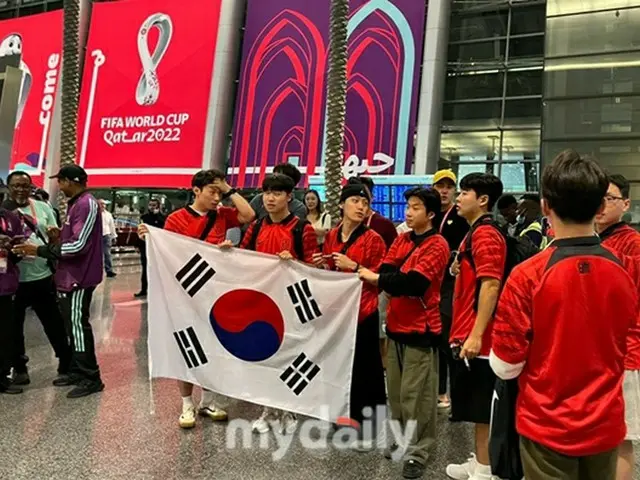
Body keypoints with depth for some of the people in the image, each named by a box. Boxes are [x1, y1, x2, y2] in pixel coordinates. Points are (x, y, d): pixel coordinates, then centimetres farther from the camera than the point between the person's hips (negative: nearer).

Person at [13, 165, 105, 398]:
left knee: (78, 325, -4)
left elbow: (78, 245, -23)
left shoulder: (87, 204, -17)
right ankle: (77, 371, 26)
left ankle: (91, 378, 5)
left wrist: (40, 250, -19)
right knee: (72, 325, 15)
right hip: (69, 275, 10)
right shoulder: (76, 203, 16)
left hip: (78, 277, -10)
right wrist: (59, 237, 4)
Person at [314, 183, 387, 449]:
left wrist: (354, 267, -19)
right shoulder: (331, 236, 9)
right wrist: (322, 265, 0)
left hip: (362, 312, -5)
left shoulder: (373, 239, -7)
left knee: (364, 370, 2)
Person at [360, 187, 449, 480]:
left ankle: (418, 450, 14)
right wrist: (401, 284, -19)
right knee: (396, 389, 15)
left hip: (421, 328, -6)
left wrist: (376, 279, -16)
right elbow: (385, 272, 1)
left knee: (416, 393, 0)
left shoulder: (437, 245, -10)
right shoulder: (401, 240, 11)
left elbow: (415, 282, -22)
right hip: (396, 324, 7)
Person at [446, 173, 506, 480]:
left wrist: (476, 334, -27)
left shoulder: (485, 234, -16)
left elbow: (490, 286, -24)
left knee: (481, 407, 2)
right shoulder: (476, 233, 16)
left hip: (476, 337, -10)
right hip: (467, 333, 10)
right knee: (475, 405, 18)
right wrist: (460, 269, 10)